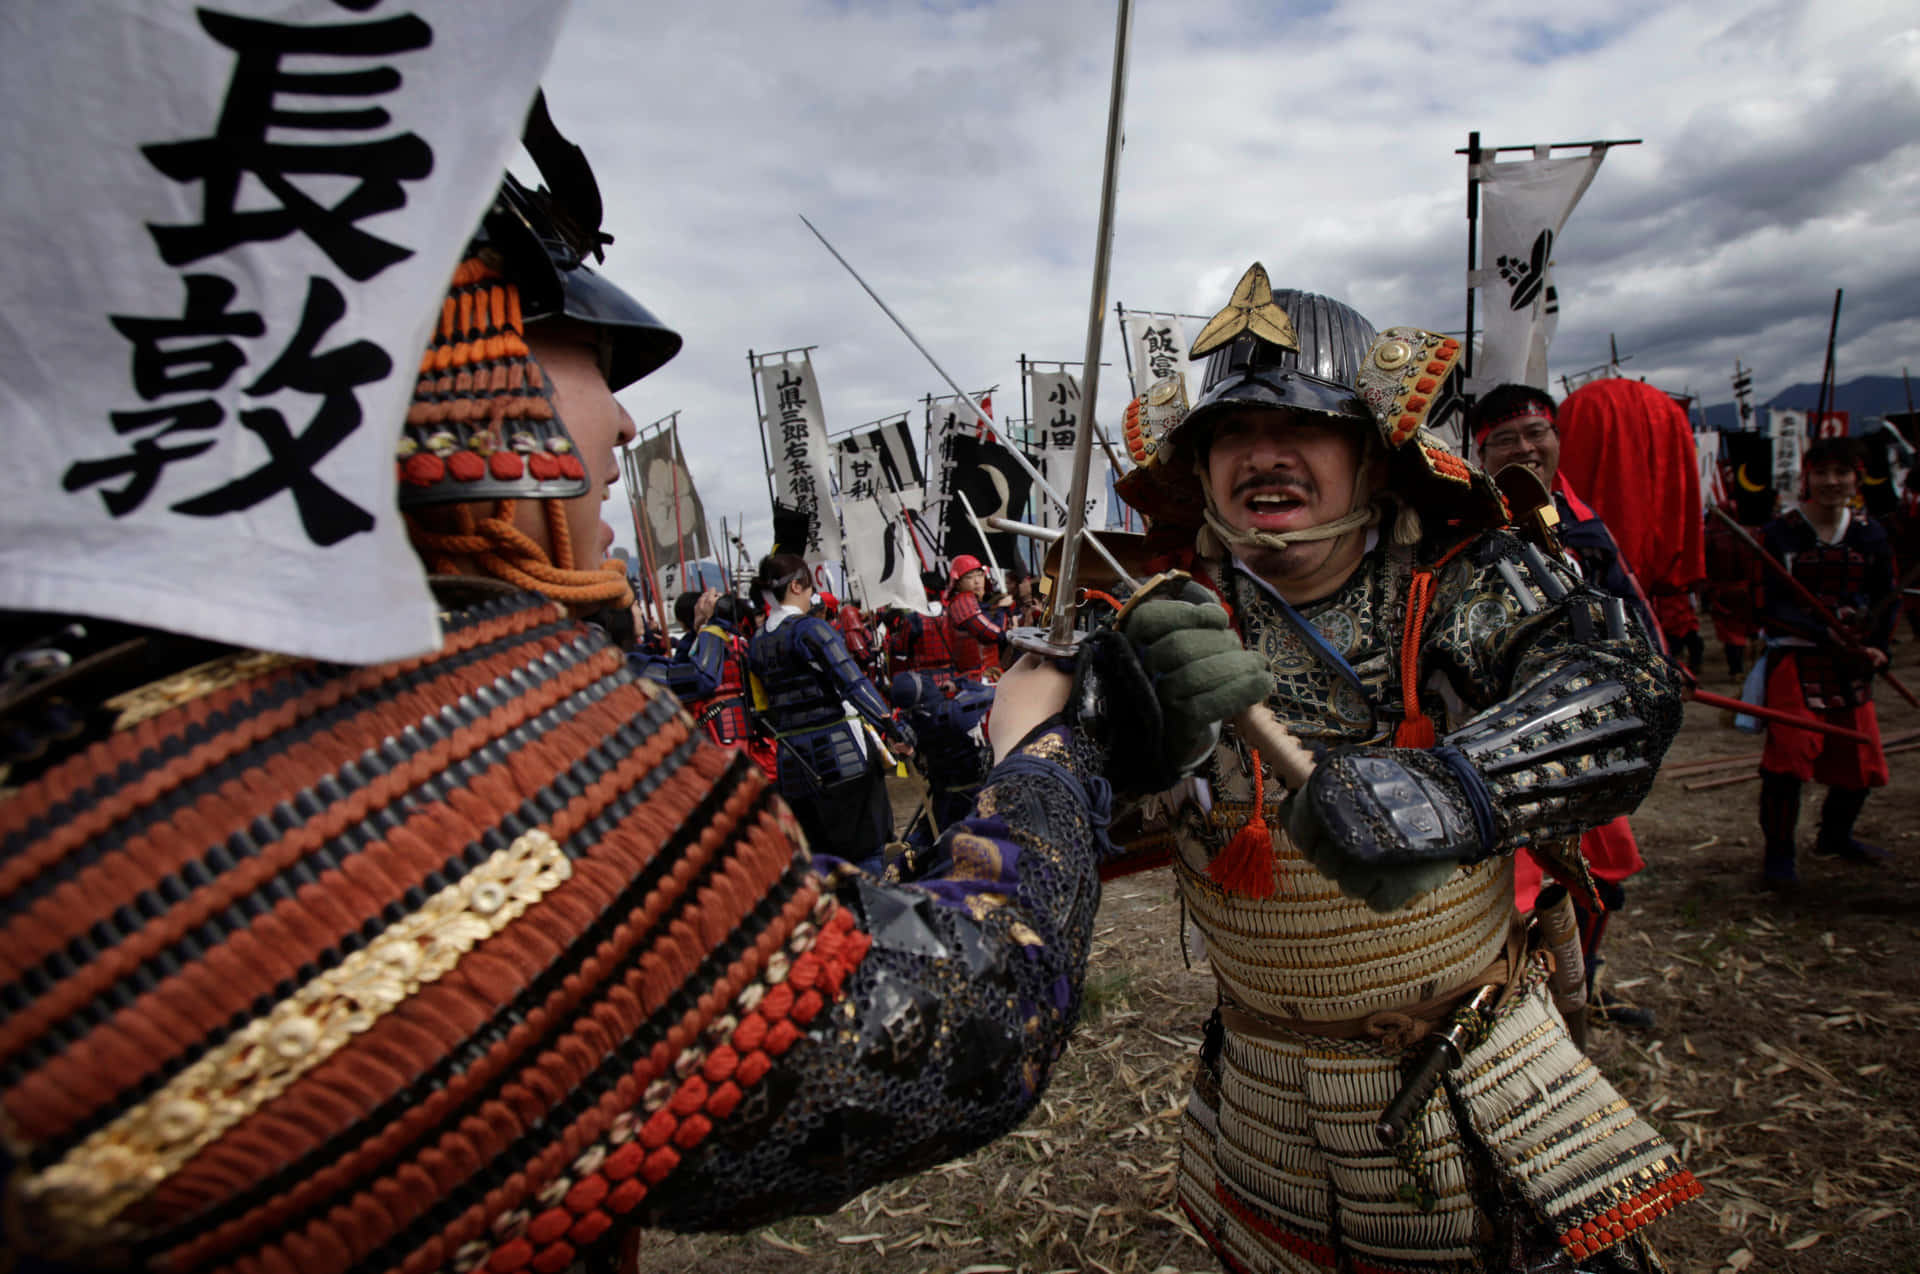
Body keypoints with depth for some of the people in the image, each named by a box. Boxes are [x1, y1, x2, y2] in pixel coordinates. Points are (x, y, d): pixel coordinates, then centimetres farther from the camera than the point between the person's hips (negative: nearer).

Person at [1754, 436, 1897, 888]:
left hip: (1851, 665, 5)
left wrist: (1877, 649, 0)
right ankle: (1780, 852, 1)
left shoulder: (1870, 535, 8)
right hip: (1795, 660, -5)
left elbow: (1887, 600, 15)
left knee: (1860, 760, 12)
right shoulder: (1780, 533, -6)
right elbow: (1769, 608, -11)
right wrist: (1825, 633, -22)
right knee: (1788, 754, -15)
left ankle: (1835, 836, 38)